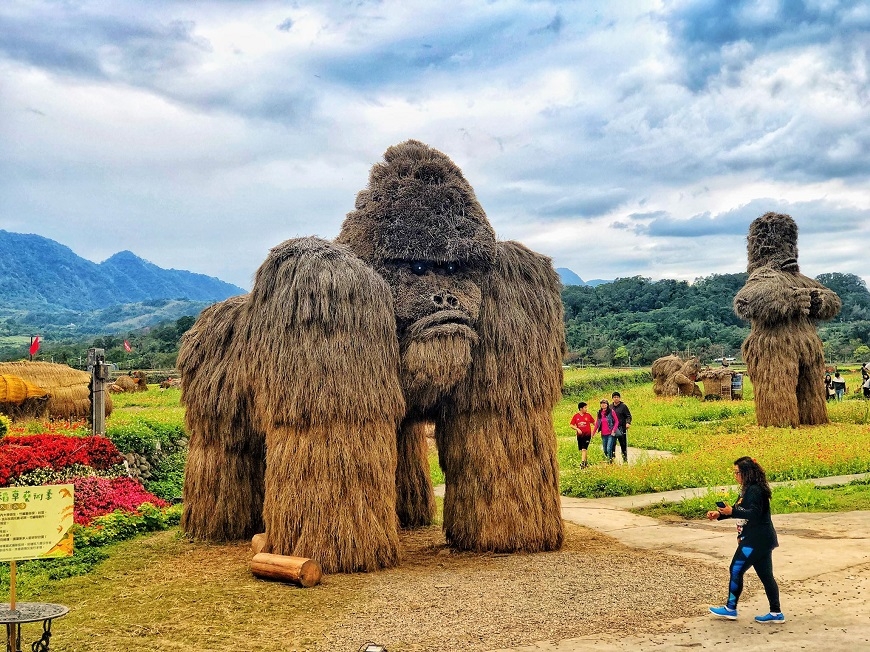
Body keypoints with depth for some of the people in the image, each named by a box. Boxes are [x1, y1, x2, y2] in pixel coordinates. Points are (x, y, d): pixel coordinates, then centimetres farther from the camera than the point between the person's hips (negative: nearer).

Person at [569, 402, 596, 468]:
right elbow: (572, 425, 2)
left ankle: (583, 462, -14)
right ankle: (586, 461, 28)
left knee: (584, 449, -13)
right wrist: (577, 429, -14)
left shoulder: (588, 415, -1)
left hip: (587, 435, -3)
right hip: (579, 435, 3)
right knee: (581, 450, 11)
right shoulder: (576, 416, 0)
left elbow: (594, 422, 10)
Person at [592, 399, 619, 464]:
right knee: (605, 450, 8)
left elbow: (617, 421, -1)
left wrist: (613, 430, -11)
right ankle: (608, 459, 26)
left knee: (609, 449, -14)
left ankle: (610, 461, -2)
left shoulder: (611, 412, -4)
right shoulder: (599, 413, 8)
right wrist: (593, 433, 8)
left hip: (610, 434, -5)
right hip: (603, 434, 5)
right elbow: (597, 424, 13)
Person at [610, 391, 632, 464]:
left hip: (622, 428, -4)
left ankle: (625, 459, 6)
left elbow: (629, 416, -1)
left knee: (623, 444, -1)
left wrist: (628, 423, -18)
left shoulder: (623, 406, 0)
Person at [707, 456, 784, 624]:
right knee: (765, 575, 12)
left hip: (756, 541, -11)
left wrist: (732, 512, -30)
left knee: (736, 570, -1)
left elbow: (754, 514, -28)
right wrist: (720, 514, 9)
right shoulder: (748, 489, 14)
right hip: (761, 540, 11)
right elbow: (739, 510, 19)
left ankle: (730, 609, 9)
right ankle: (775, 613, 16)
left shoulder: (754, 491, -18)